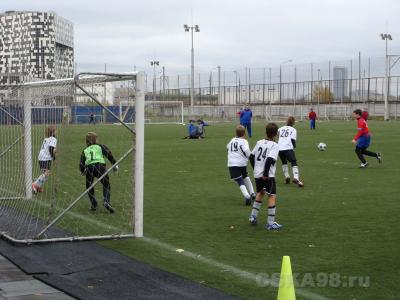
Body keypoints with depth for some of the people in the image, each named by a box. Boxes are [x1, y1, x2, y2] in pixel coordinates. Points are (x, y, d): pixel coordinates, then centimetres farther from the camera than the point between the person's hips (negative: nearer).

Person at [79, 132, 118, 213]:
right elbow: (109, 154, 6)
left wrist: (82, 171, 41)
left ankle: (94, 205, 17)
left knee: (89, 187, 22)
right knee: (106, 185, 11)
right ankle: (106, 201, -12)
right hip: (100, 166, -1)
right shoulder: (100, 146, 21)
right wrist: (115, 164, 9)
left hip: (89, 168, 2)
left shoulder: (85, 151, 25)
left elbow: (81, 164, 21)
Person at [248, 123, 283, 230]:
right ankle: (271, 223, -3)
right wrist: (266, 174, -17)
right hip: (268, 176, -7)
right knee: (272, 196, -1)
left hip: (257, 174, 7)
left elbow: (251, 156, 12)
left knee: (260, 193, 27)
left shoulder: (259, 142, 8)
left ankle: (253, 216, 28)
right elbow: (270, 160, -24)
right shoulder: (274, 146, -12)